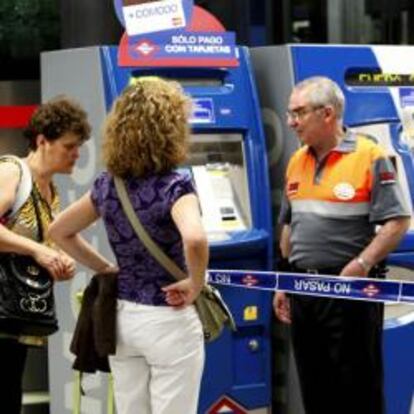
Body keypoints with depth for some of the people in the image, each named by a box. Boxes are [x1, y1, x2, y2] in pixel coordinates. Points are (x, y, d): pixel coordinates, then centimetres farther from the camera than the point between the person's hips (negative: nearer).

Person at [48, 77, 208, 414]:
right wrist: (195, 286, -19)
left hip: (122, 317, 6)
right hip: (168, 321, -6)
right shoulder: (174, 184, -17)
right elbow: (194, 240, -36)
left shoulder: (107, 185, 2)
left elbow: (60, 231, 14)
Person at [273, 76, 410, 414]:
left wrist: (361, 266, -24)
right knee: (314, 386, 13)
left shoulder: (369, 158, -9)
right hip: (304, 290, 7)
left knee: (357, 386, 0)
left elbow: (397, 222, -13)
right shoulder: (297, 162, 12)